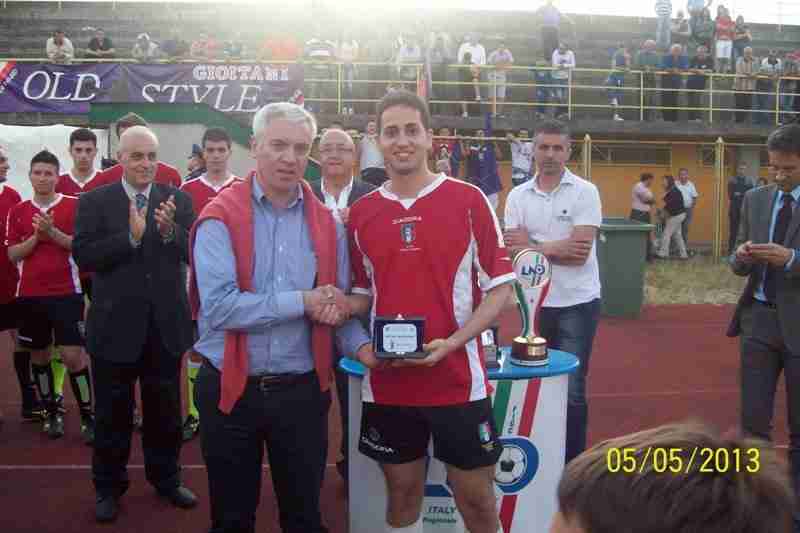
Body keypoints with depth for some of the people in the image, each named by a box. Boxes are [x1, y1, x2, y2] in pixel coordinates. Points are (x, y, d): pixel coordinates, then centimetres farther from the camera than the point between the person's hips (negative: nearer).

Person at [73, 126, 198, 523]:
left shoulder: (178, 200, 2)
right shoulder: (94, 201, -3)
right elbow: (83, 256, -12)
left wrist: (170, 229, -22)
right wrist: (130, 236, -23)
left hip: (165, 323, 2)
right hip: (115, 324, -1)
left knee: (165, 409, 16)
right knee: (113, 412, 13)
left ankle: (165, 478, 34)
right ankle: (109, 487, 30)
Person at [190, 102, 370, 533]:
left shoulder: (327, 224, 3)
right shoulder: (220, 219, -8)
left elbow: (338, 305, 4)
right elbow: (218, 306, -20)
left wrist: (361, 346, -16)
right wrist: (302, 302, -20)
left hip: (302, 390, 3)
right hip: (230, 390, -2)